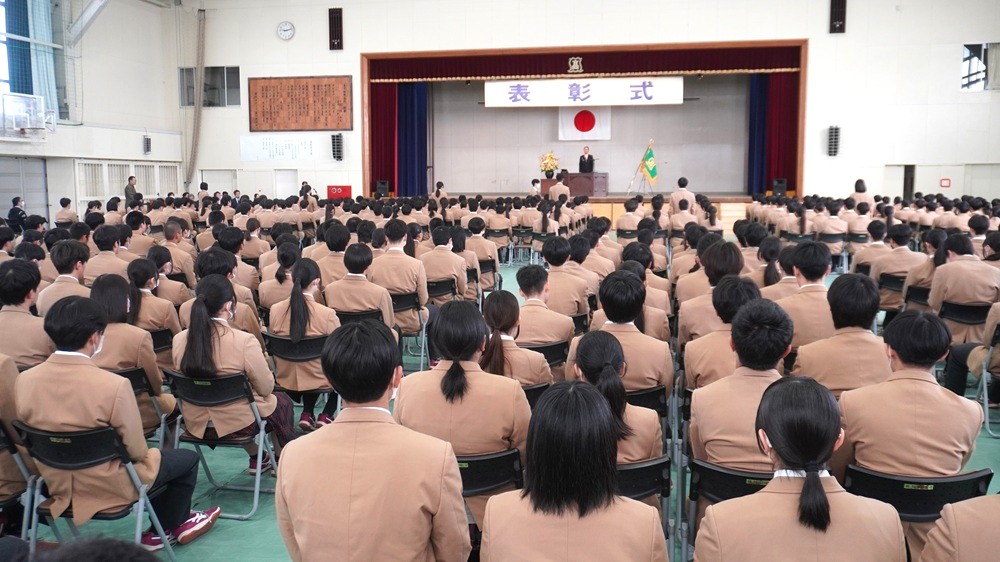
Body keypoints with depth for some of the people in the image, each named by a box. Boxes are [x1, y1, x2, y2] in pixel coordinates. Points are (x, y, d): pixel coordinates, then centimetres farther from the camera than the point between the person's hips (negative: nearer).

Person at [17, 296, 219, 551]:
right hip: (110, 488, -6)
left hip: (57, 486, 6)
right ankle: (164, 529, 36)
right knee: (189, 457, 18)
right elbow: (136, 451, -20)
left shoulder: (23, 381, -13)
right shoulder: (114, 385, -30)